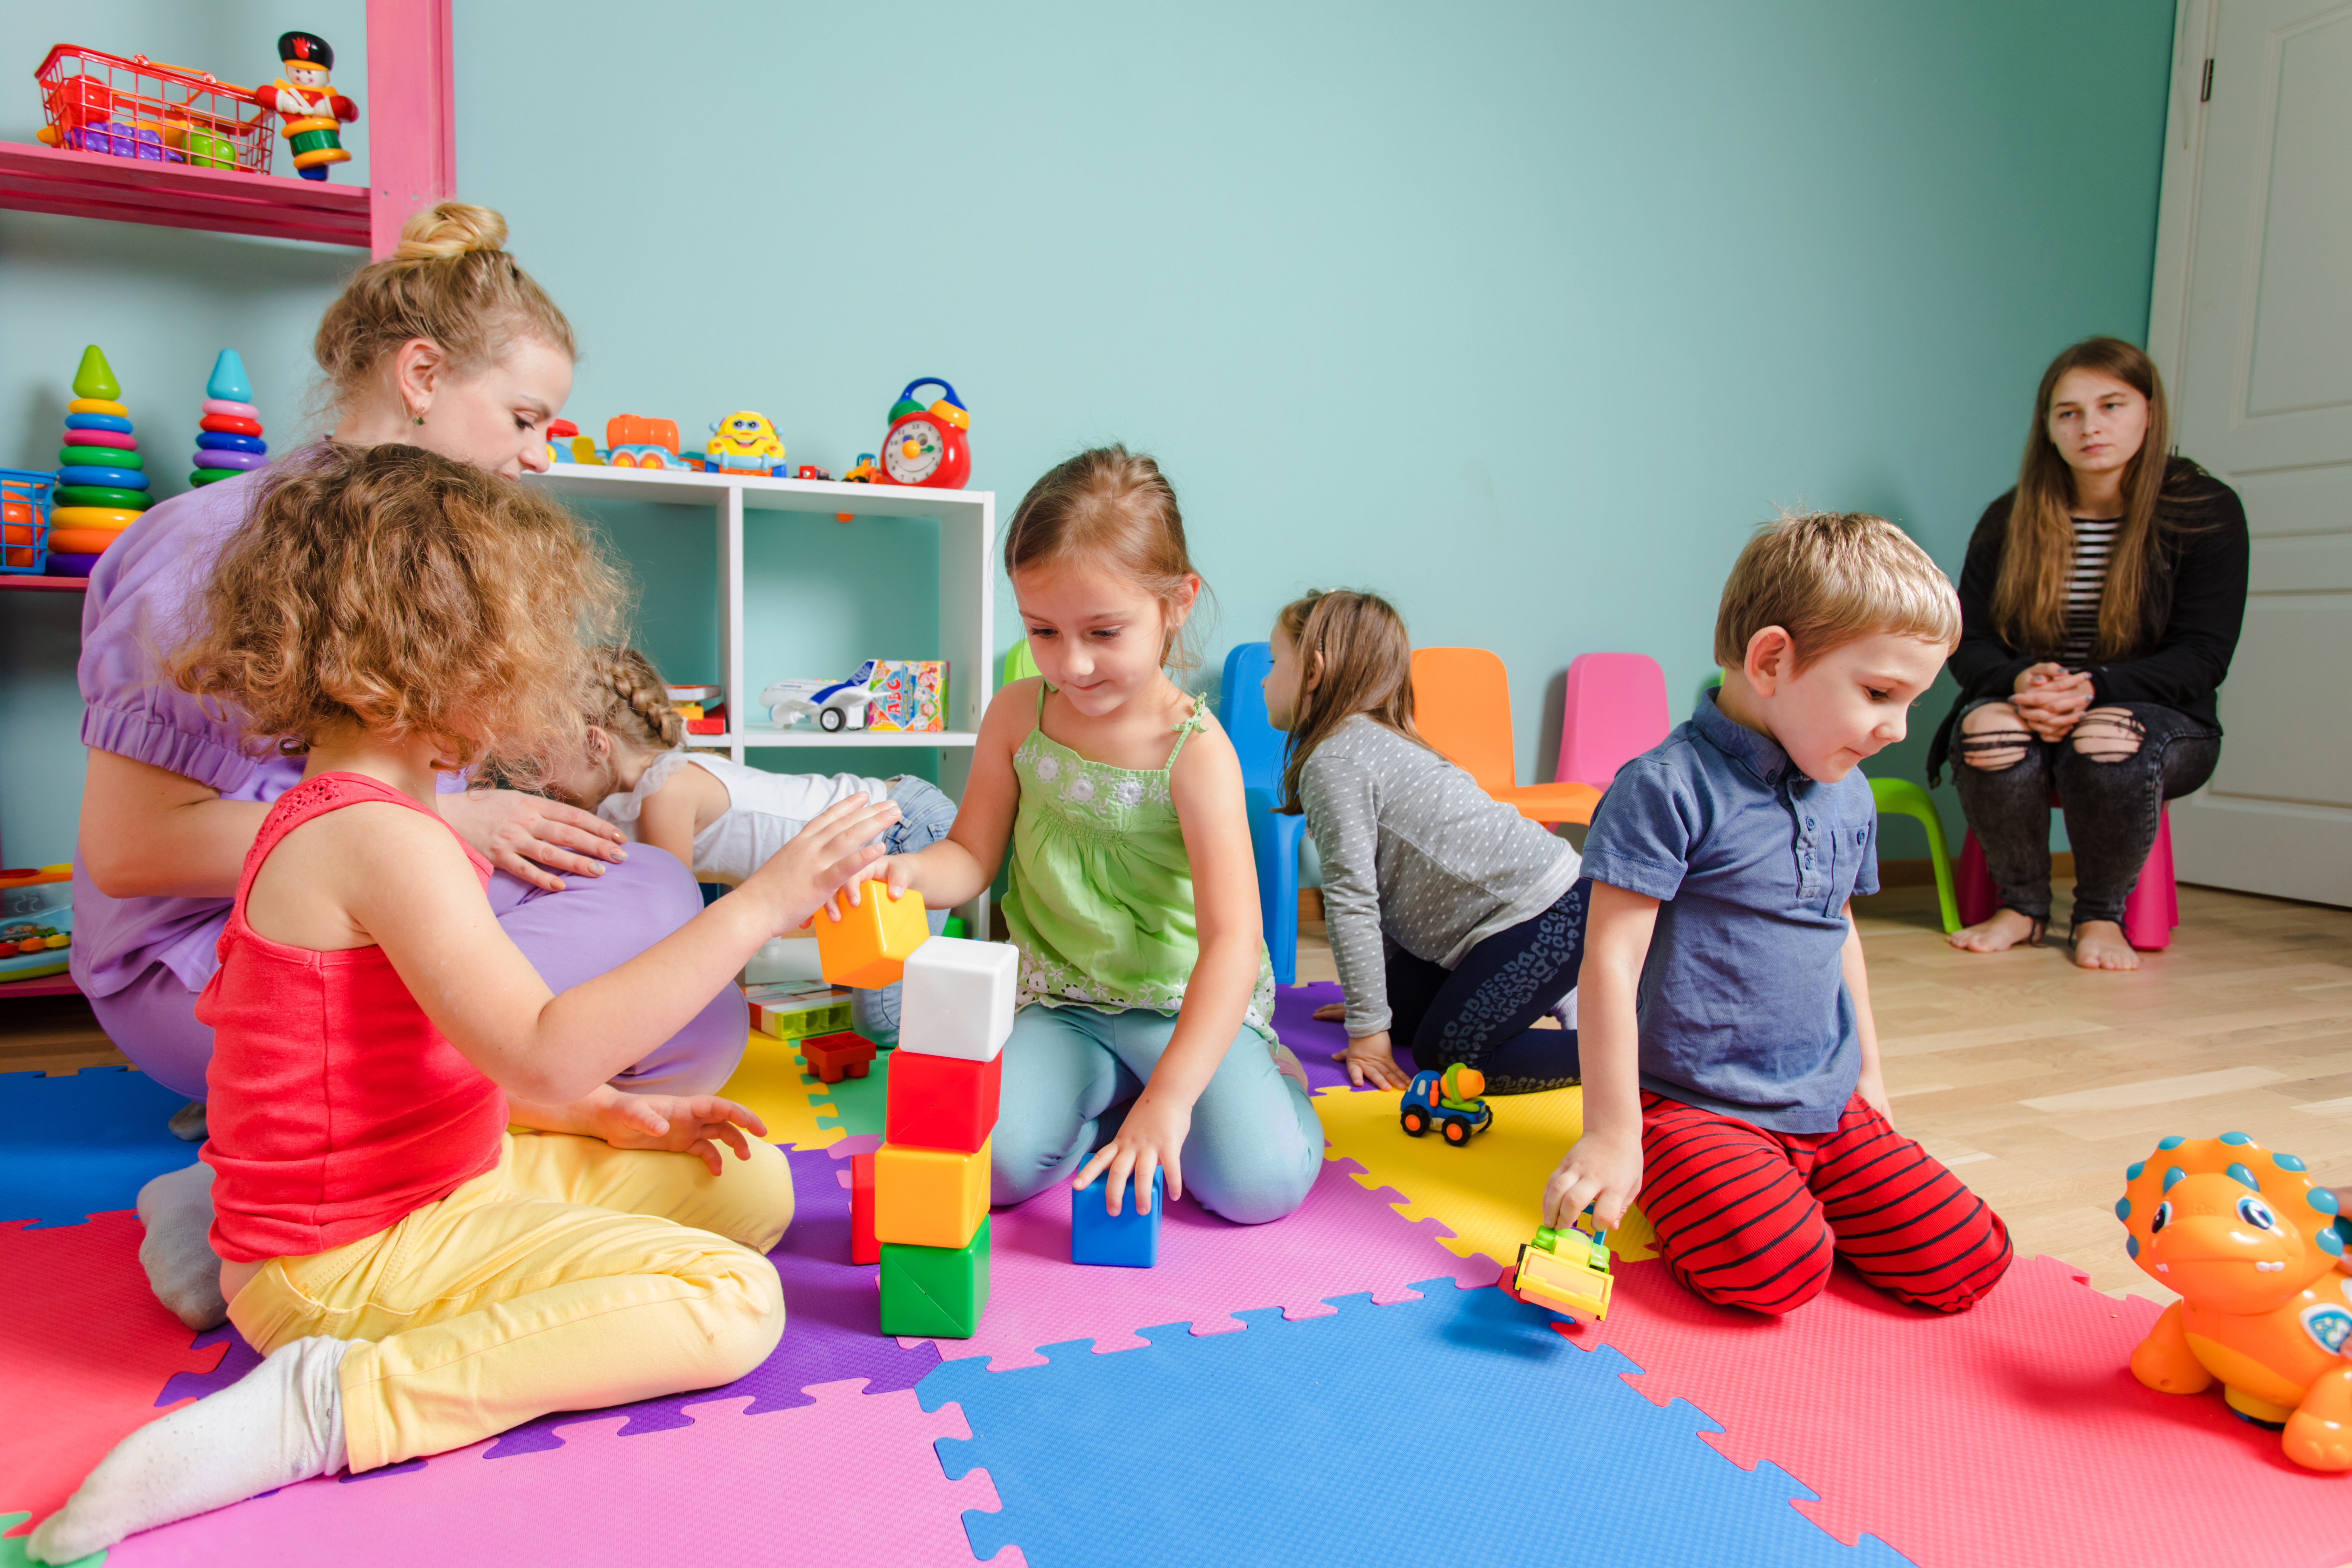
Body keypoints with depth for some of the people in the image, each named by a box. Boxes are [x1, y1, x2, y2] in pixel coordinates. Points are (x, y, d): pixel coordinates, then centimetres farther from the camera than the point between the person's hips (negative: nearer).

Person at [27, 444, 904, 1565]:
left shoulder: (340, 818, 10)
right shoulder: (381, 837, -24)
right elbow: (542, 1052, -33)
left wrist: (612, 1114, 4)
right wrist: (757, 906, -32)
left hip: (451, 1173, 10)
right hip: (354, 1254, -10)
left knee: (749, 1185, 12)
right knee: (731, 1300, -20)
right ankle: (335, 1403, -16)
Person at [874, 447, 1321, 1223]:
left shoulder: (1195, 751, -20)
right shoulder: (1016, 716, -5)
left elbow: (1232, 940, -26)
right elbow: (972, 855, 4)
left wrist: (1170, 1098, -36)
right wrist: (910, 872, -22)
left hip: (1187, 1004, -3)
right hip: (1058, 1000, 3)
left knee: (1261, 1182, -19)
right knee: (992, 1166, -21)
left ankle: (1267, 1071, 14)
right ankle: (1107, 1090, 9)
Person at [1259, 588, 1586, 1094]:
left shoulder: (1334, 762, -15)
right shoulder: (1375, 739, 16)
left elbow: (1352, 898, -17)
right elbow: (1387, 888, 19)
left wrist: (1367, 1028, -12)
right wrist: (1372, 1004, 22)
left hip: (1549, 917, -10)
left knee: (1447, 1054, -11)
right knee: (1402, 1019, 12)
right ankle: (1551, 994, 20)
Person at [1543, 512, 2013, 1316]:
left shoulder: (1848, 797, 8)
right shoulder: (1668, 788, -18)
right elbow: (1611, 962, -20)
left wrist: (1868, 1071, 26)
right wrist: (1612, 1136, -19)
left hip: (1827, 1106, 7)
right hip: (1692, 1106, -7)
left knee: (1968, 1256, -3)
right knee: (1772, 1267, -27)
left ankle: (1770, 1194, 16)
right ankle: (1674, 1194, 3)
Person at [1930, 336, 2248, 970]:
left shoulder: (2206, 510, -2)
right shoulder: (2009, 520, 3)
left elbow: (2203, 658, -8)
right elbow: (1968, 644, 0)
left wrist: (2095, 687, -25)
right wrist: (2021, 680, -23)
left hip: (2158, 716, -1)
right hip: (2026, 709, 2)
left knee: (2107, 739, -37)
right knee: (1987, 726, -34)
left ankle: (2102, 916, -11)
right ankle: (2022, 907, -11)